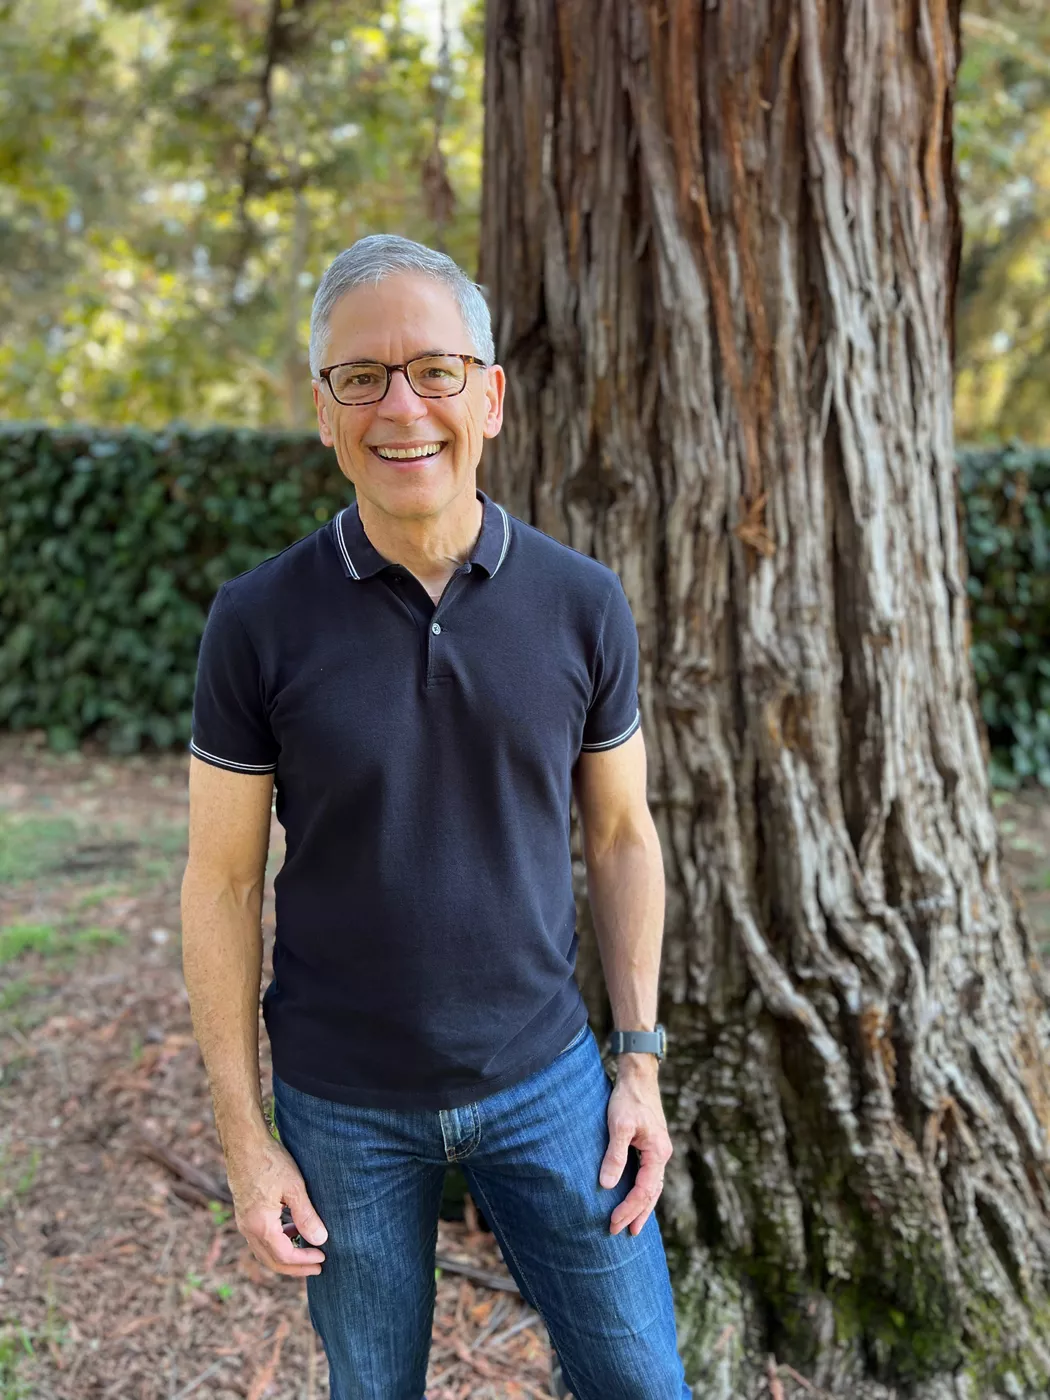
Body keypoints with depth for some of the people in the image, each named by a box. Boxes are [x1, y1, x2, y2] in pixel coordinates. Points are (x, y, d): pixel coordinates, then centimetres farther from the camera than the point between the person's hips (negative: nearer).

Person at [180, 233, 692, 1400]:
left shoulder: (583, 604, -9)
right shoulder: (258, 623, -13)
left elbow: (620, 834, 2)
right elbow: (221, 882, -7)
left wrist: (639, 1063, -1)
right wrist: (243, 1138, -6)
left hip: (543, 1076, 1)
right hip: (344, 1103, -1)